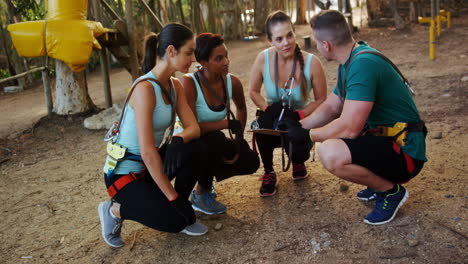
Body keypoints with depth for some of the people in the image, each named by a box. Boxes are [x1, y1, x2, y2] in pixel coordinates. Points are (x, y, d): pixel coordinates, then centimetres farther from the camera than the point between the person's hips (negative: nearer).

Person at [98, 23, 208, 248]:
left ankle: (182, 216, 3)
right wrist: (173, 197, -25)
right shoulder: (145, 88, -26)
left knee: (192, 149, -17)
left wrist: (178, 141, -29)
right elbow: (147, 152, -29)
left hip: (146, 168, 7)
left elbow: (193, 127, -5)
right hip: (123, 174, -7)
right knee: (176, 221, -17)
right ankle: (115, 210, 6)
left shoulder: (174, 86, 1)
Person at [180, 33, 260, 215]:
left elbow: (241, 108, 13)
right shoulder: (188, 83, -25)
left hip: (212, 145, 6)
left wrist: (239, 138, 2)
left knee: (251, 162, -11)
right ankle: (200, 195, -11)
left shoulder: (232, 82, -9)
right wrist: (229, 124, -21)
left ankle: (204, 178, 13)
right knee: (214, 139, -36)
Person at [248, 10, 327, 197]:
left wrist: (299, 115, -24)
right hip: (273, 121, 1)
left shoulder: (312, 63, -21)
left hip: (300, 122, -1)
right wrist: (267, 109, -20)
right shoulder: (263, 59, -16)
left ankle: (298, 162, 17)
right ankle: (269, 173, -7)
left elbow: (321, 100, -9)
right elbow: (253, 92, -2)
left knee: (298, 153, -29)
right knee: (264, 121, -35)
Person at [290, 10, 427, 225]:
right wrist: (297, 127, 9)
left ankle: (391, 191, -5)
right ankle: (381, 182, 16)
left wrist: (307, 135, -14)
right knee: (328, 134, 20)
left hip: (404, 152, -10)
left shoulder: (363, 64, -25)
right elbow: (330, 108, 16)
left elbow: (349, 128, -28)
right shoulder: (351, 61, 7)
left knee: (330, 153, -31)